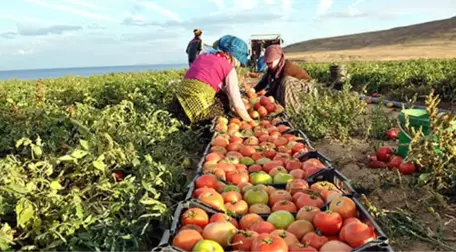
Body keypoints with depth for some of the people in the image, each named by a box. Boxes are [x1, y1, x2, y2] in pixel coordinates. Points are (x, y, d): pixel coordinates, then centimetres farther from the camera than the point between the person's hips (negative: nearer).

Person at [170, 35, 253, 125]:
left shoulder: (204, 55, 20)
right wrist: (249, 121, 10)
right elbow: (237, 104, -2)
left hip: (179, 99, 7)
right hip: (197, 106, -7)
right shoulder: (229, 69, 0)